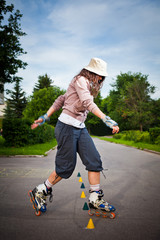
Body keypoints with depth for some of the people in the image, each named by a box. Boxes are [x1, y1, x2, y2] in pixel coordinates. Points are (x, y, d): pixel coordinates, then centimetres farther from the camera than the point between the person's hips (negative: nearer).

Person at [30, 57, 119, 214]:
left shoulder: (88, 85, 20)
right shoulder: (80, 80, -7)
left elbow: (61, 99, 19)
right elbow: (88, 102, -24)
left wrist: (46, 116, 16)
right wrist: (106, 119, -32)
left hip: (80, 128, 9)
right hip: (67, 126, -9)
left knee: (94, 160, 1)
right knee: (66, 167, -1)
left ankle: (95, 198, 12)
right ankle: (41, 191, 21)